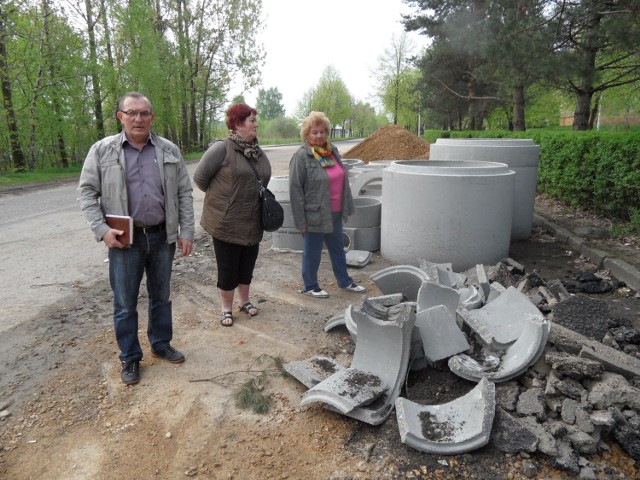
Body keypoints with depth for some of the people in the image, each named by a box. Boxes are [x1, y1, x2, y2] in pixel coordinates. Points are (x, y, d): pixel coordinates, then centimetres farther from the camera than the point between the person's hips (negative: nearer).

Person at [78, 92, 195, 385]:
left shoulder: (169, 151, 2)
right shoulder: (102, 150, -2)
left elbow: (184, 193, 4)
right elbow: (87, 192, 0)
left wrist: (186, 232, -1)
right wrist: (102, 230, -12)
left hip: (162, 237, 2)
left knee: (161, 297, 16)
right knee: (125, 304, 8)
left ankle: (161, 344, 36)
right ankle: (130, 358, 26)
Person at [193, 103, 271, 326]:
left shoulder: (258, 152, 6)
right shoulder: (222, 148, -14)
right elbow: (200, 177, -9)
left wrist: (251, 199, 11)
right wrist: (219, 198, 2)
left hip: (252, 223, 6)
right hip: (227, 222, -5)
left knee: (247, 265, 17)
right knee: (228, 268, 8)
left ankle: (244, 300, 38)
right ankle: (226, 308, 26)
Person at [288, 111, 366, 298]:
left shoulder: (333, 151, 7)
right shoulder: (301, 157, -14)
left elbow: (342, 179, 15)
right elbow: (295, 190, -16)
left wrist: (346, 206, 13)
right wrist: (300, 220, -16)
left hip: (334, 213, 7)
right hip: (314, 216, -7)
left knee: (338, 248, 20)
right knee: (312, 253, 8)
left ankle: (345, 281, 36)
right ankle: (310, 286, 26)